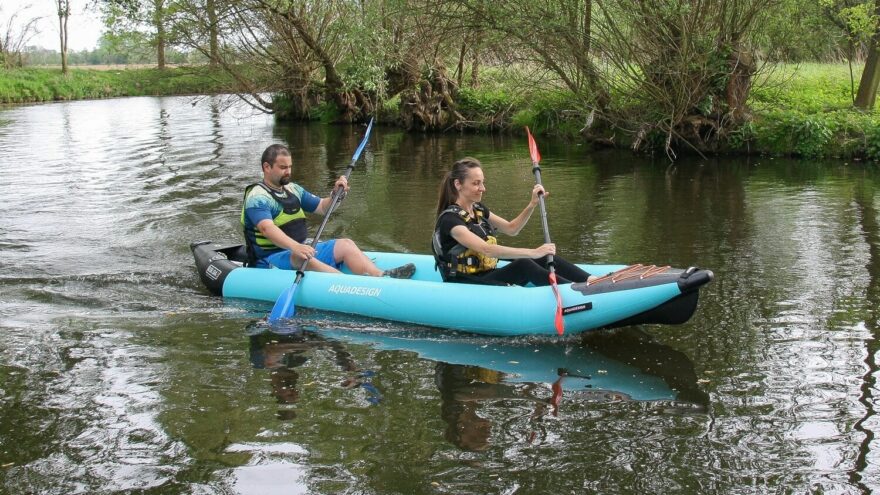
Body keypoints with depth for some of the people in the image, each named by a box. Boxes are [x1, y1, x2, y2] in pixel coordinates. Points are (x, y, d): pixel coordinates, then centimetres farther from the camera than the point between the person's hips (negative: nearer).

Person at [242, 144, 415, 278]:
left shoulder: (293, 189, 15)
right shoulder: (257, 197, -13)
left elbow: (322, 207, 21)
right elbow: (266, 228, -31)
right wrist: (295, 247, -47)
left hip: (299, 250, 8)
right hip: (271, 259, -8)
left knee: (345, 245, -8)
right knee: (300, 258, -38)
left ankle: (381, 277, -31)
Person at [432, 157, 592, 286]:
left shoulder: (478, 210, 11)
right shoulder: (450, 219, -18)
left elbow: (511, 229, 17)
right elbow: (486, 249, -30)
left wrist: (533, 204, 0)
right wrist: (533, 252, -35)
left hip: (486, 277, 8)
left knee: (545, 258, -11)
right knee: (524, 265, -29)